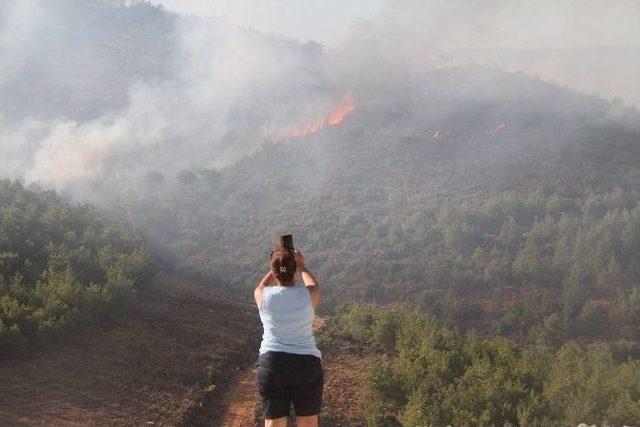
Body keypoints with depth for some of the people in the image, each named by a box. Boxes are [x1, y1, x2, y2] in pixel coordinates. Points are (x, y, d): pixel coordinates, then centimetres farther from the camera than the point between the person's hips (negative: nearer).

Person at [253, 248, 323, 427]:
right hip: (307, 366, 0)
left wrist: (276, 266, 29)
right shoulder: (309, 295, -7)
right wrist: (302, 266, 30)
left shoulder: (263, 296, -5)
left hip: (272, 365, 0)